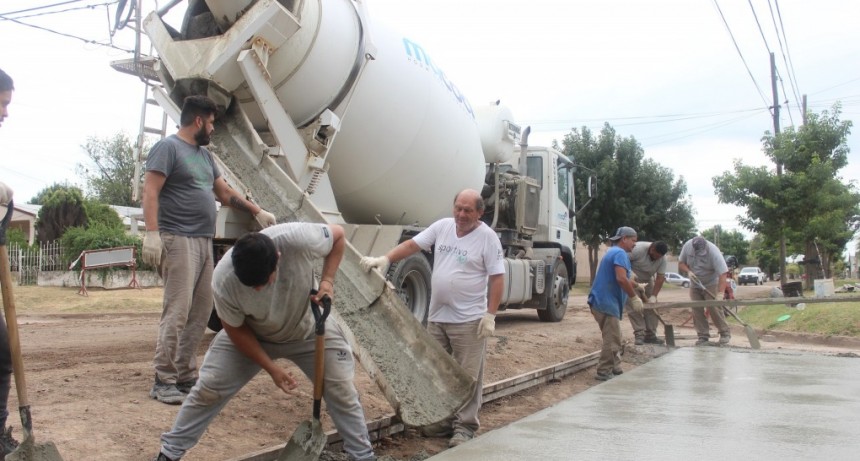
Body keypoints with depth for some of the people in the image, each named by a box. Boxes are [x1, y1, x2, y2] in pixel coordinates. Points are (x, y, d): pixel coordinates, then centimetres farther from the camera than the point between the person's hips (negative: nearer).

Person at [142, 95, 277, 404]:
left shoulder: (204, 154, 23)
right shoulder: (168, 147, -2)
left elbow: (224, 191, 29)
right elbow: (150, 191, -11)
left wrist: (256, 211, 27)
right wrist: (152, 233, -20)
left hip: (204, 242, 9)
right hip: (178, 240, -9)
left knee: (201, 312, 7)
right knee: (177, 310, -11)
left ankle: (186, 375, 13)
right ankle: (163, 381, -6)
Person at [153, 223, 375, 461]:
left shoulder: (299, 239, -39)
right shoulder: (223, 281, -34)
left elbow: (338, 235, -17)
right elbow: (236, 329, -16)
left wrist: (327, 280, -27)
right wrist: (271, 368, -16)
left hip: (310, 329, 0)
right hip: (250, 334, 0)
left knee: (341, 391, -5)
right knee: (208, 389, -4)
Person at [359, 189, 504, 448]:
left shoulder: (487, 237, -10)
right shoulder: (442, 226, 4)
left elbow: (497, 278, -11)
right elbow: (412, 245, 4)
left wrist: (490, 315, -15)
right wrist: (385, 259, -11)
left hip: (468, 320, -6)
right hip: (436, 317, 6)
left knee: (467, 376, 2)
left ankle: (465, 425, 14)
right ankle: (443, 420, 29)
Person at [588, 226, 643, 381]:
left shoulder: (613, 252, 21)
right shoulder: (620, 253, -12)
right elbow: (621, 278, -24)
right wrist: (634, 297, -17)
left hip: (603, 301, 11)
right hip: (607, 302, -11)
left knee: (613, 338, 17)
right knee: (612, 339, -6)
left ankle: (615, 369, 25)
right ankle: (604, 372, -3)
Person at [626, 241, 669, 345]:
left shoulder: (662, 259, -16)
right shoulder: (638, 249, -32)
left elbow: (660, 277, -17)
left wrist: (653, 296, -23)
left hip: (647, 281, 5)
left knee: (651, 307, 1)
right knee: (634, 306, -14)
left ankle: (650, 335, 7)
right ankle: (639, 334, -10)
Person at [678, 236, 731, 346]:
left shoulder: (713, 251, -29)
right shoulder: (687, 246, -18)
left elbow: (722, 274, -33)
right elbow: (681, 263, -3)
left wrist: (720, 293, -41)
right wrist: (688, 271, -23)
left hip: (711, 284, -4)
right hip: (695, 285, 4)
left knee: (714, 308, -13)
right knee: (697, 310, 0)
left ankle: (725, 333, 3)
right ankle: (703, 336, 7)